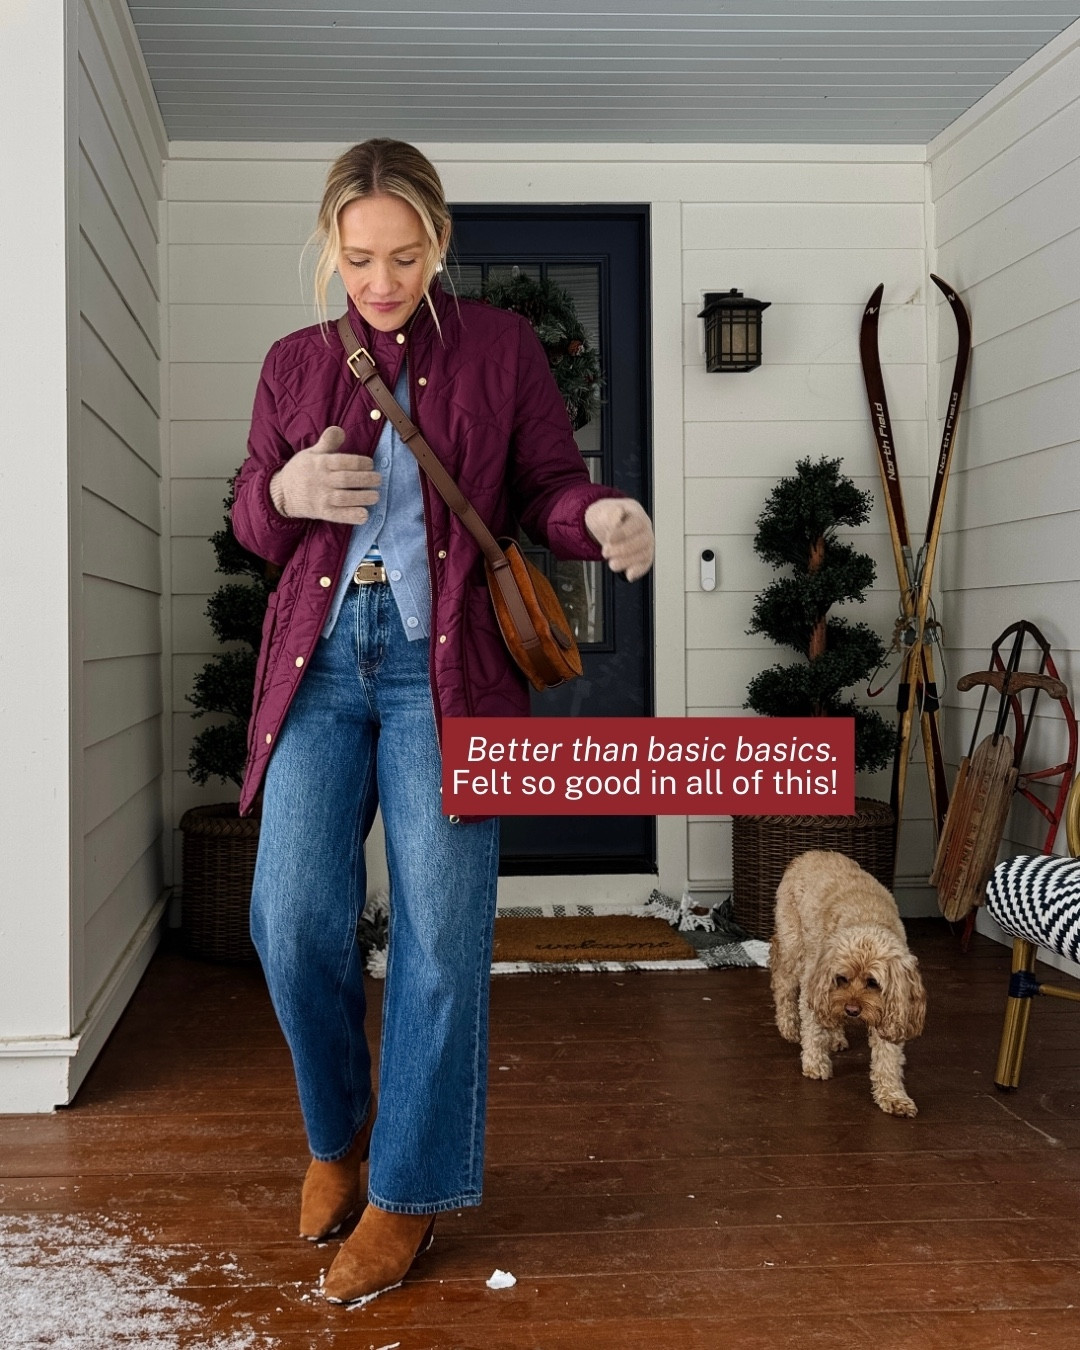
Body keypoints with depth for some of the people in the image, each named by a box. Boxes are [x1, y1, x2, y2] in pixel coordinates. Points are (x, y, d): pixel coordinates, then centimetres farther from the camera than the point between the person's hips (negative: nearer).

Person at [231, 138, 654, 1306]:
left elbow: (548, 488, 7)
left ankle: (410, 1191, 15)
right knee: (294, 919, -5)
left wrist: (601, 517, -16)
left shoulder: (502, 349, 8)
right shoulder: (294, 363, 13)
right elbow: (251, 527, 16)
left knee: (440, 935, -2)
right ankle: (337, 1133, 24)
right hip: (320, 658, 2)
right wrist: (285, 490, -8)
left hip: (446, 664, -2)